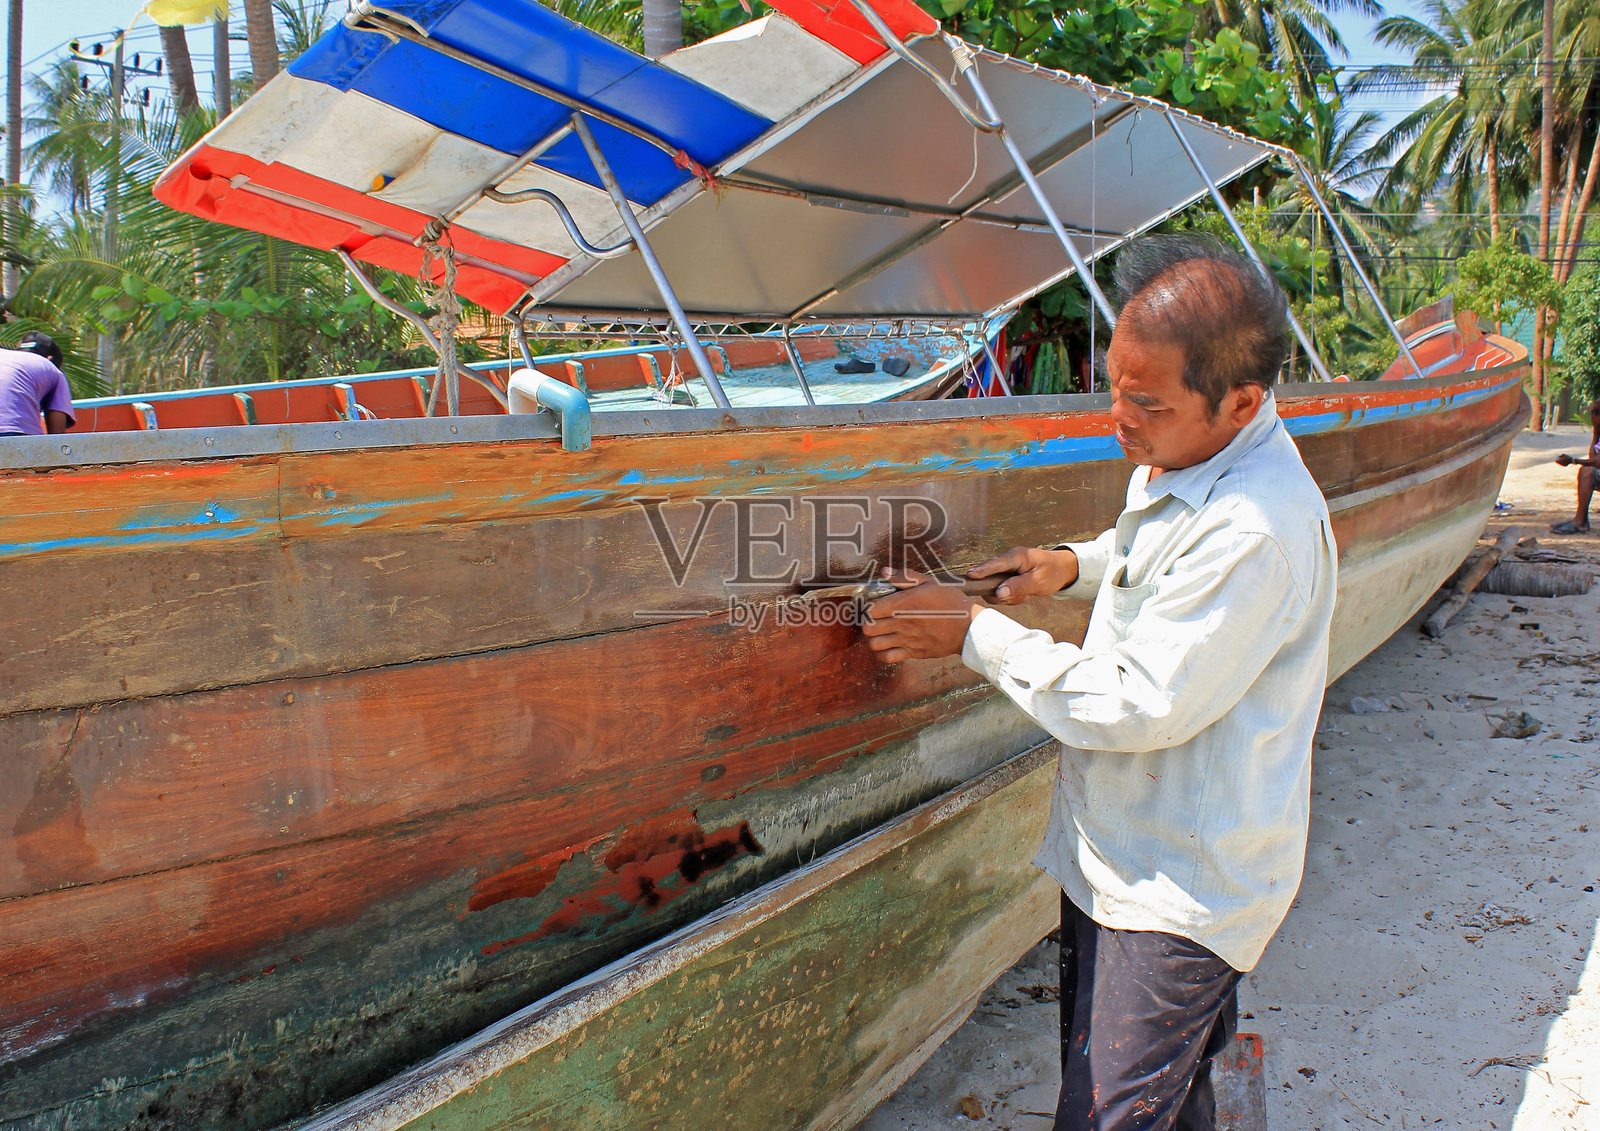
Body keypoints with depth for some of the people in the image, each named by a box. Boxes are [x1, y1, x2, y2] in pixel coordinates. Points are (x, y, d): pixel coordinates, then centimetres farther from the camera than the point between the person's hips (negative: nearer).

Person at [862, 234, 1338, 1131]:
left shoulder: (1256, 533, -28)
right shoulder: (1182, 458, 3)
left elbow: (1138, 708, -25)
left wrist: (975, 633, -18)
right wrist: (1077, 565, 7)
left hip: (1181, 888, -9)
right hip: (1119, 850, 9)